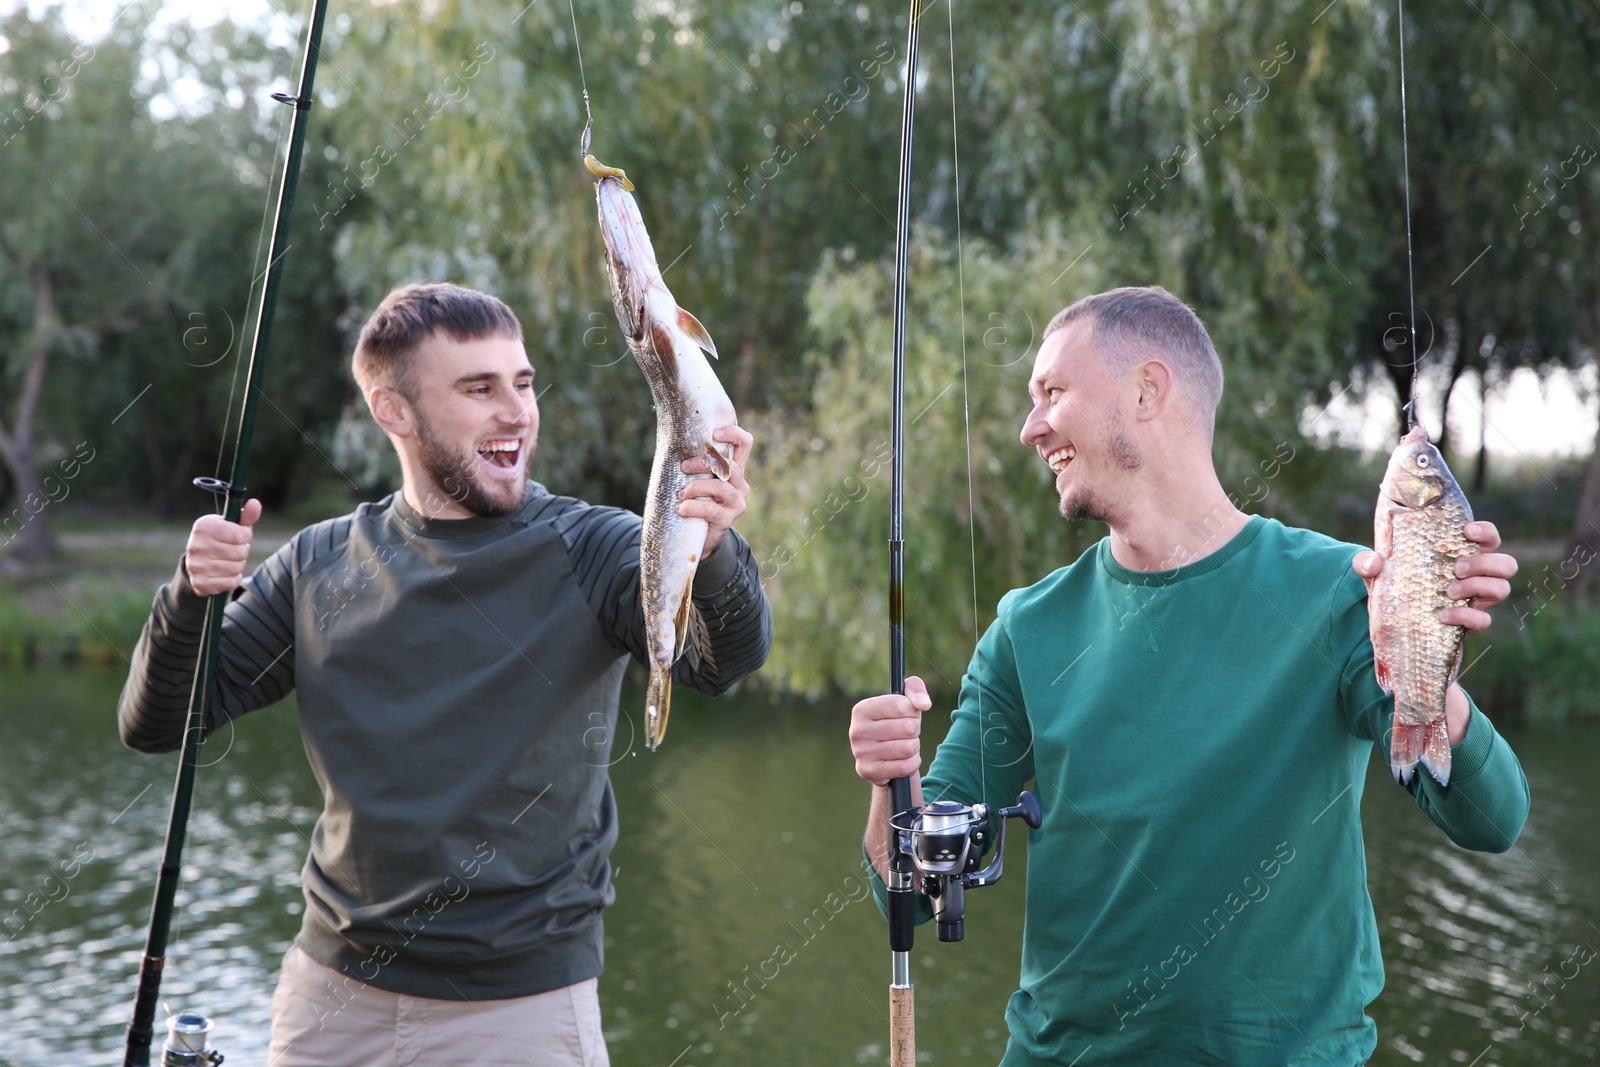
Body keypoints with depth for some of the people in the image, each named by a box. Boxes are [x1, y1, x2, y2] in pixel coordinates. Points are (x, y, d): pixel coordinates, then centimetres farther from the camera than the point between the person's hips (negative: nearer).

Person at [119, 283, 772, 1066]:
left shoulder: (590, 551, -8)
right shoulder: (321, 566, 1)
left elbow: (726, 657, -25)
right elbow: (152, 726, 1)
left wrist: (710, 552, -46)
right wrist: (192, 596, -18)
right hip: (333, 995, 3)